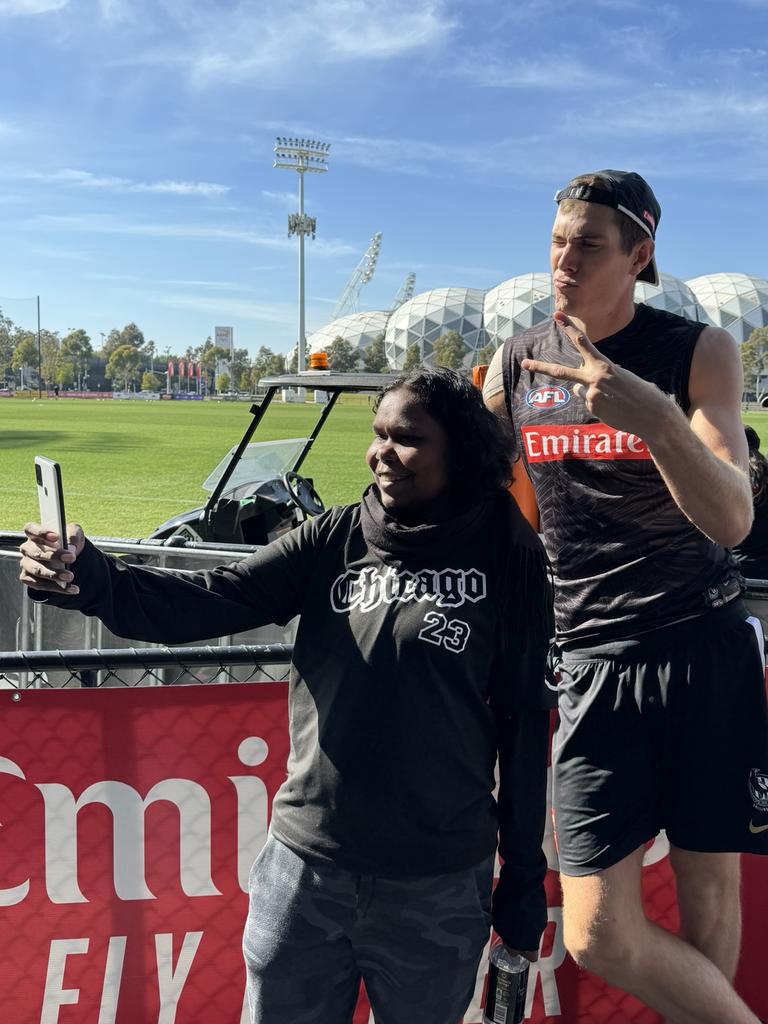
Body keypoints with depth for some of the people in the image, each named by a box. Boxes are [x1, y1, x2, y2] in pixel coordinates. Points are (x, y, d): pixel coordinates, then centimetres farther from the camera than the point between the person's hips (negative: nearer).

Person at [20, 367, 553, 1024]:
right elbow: (211, 602, -9)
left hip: (437, 888, -2)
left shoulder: (507, 558, -8)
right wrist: (94, 581, -26)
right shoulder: (335, 539, -1)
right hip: (304, 865, 2)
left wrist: (525, 877, 0)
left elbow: (524, 719, -4)